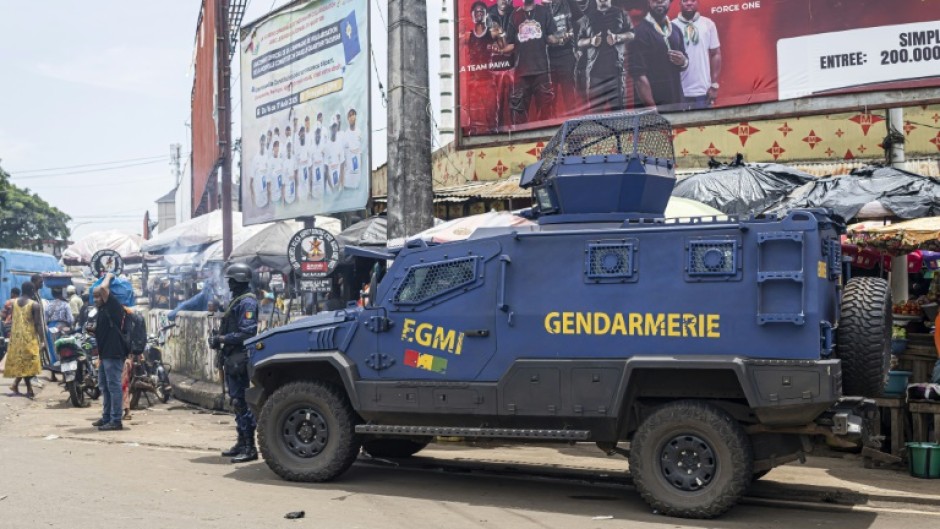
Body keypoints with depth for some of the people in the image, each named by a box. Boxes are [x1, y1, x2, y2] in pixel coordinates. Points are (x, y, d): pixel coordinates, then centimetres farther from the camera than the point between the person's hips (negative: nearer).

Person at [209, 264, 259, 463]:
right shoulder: (237, 301, 17)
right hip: (232, 358, 10)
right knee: (236, 401, 15)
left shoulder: (247, 302, -14)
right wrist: (218, 339, 7)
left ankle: (249, 448, -7)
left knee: (241, 402, -9)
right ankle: (242, 443, 23)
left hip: (239, 359, -10)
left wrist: (222, 339, -18)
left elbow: (247, 332, -22)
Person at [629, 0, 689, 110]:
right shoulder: (640, 32, -10)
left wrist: (683, 61, -4)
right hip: (653, 103, -6)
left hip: (676, 101, 6)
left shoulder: (676, 30, 11)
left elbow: (685, 63, 20)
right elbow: (639, 74, -16)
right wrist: (652, 107, -21)